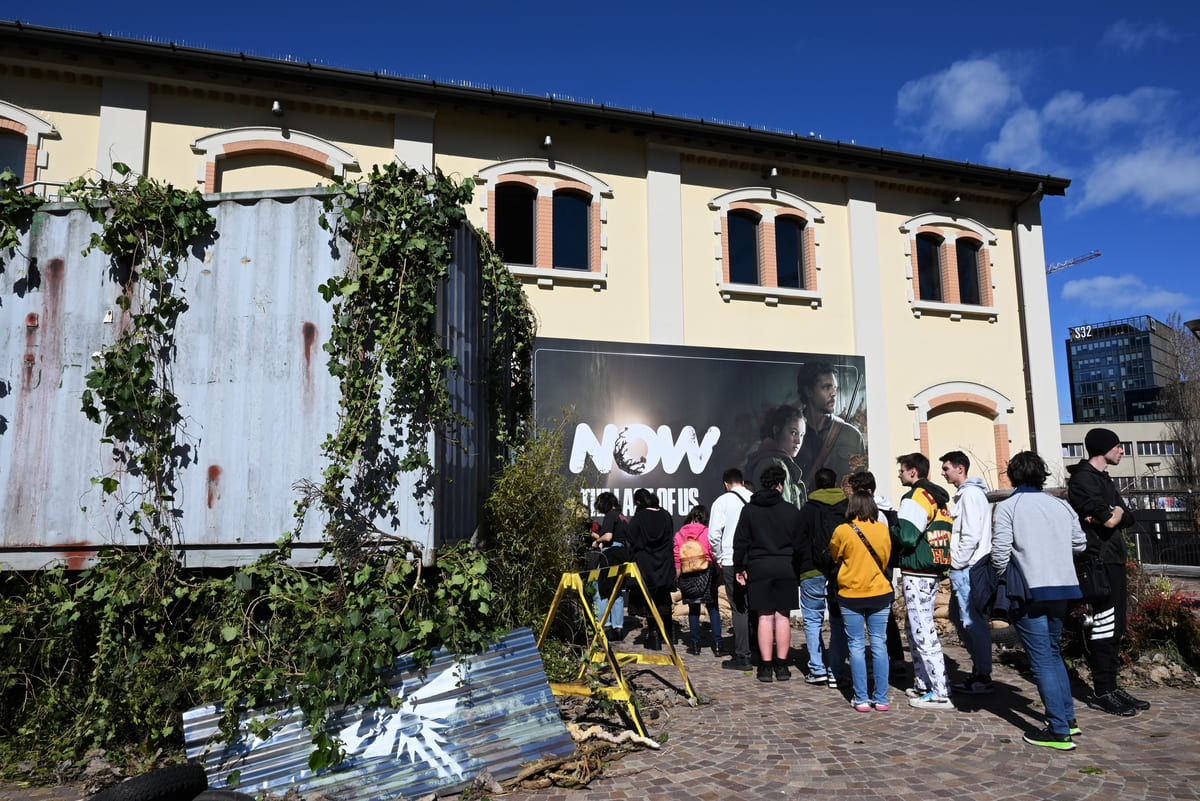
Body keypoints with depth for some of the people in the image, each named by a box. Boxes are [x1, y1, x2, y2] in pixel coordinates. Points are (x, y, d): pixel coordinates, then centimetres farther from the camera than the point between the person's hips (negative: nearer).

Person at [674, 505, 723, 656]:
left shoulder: (679, 534, 2)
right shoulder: (707, 533, -6)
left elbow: (676, 558, 2)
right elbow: (714, 553, -7)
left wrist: (677, 577, 9)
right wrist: (718, 567, 6)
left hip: (687, 575, 2)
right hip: (706, 573, -2)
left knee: (693, 609, 11)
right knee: (713, 608, 8)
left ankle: (695, 645, 11)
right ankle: (717, 644, 4)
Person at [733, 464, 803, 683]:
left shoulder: (749, 509, 2)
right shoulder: (792, 511, 2)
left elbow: (740, 541, 2)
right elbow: (799, 543, 5)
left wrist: (739, 567, 10)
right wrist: (798, 571, 13)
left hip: (759, 568, 0)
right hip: (785, 568, 0)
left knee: (765, 617, 4)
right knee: (783, 616, 6)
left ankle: (766, 666, 5)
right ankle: (781, 665, 9)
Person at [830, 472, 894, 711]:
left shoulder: (842, 531, -11)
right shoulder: (883, 529, -4)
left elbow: (834, 557, 8)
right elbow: (886, 559, 12)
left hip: (850, 596, -2)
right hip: (880, 593, 2)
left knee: (857, 646, 5)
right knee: (879, 645, 8)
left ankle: (861, 699, 8)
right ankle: (881, 698, 12)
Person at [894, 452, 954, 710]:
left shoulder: (914, 498, -14)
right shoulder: (940, 499, 16)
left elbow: (907, 536, -23)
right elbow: (939, 534, 18)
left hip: (917, 575, -10)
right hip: (934, 573, 10)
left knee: (923, 632, -6)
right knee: (917, 630, 18)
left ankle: (940, 693, -3)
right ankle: (924, 684, 24)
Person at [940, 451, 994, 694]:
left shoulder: (970, 494, -14)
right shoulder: (963, 494, 18)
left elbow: (971, 535, -21)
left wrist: (957, 565, -14)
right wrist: (955, 568, 18)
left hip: (969, 567, -11)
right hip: (964, 568, 11)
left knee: (973, 621, -4)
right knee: (958, 616, 16)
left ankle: (983, 678, 3)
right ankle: (979, 668, 24)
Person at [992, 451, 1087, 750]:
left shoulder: (1007, 507, -9)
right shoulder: (1062, 505, 6)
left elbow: (1000, 553, -13)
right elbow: (1079, 545, 13)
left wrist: (1000, 581, 3)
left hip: (1029, 591, -6)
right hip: (1061, 589, 6)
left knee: (1042, 660, 0)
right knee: (1053, 653, 21)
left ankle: (1059, 731, 2)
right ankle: (1068, 718, 26)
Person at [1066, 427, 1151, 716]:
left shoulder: (1103, 479, 19)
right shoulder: (1083, 479, -12)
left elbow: (1128, 518, 11)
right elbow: (1108, 520, -21)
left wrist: (1115, 514, -9)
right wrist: (1112, 514, -1)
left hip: (1113, 561, 10)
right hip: (1098, 561, -10)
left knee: (1114, 627, 13)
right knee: (1104, 627, -7)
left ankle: (1111, 687, 21)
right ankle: (1102, 693, 0)